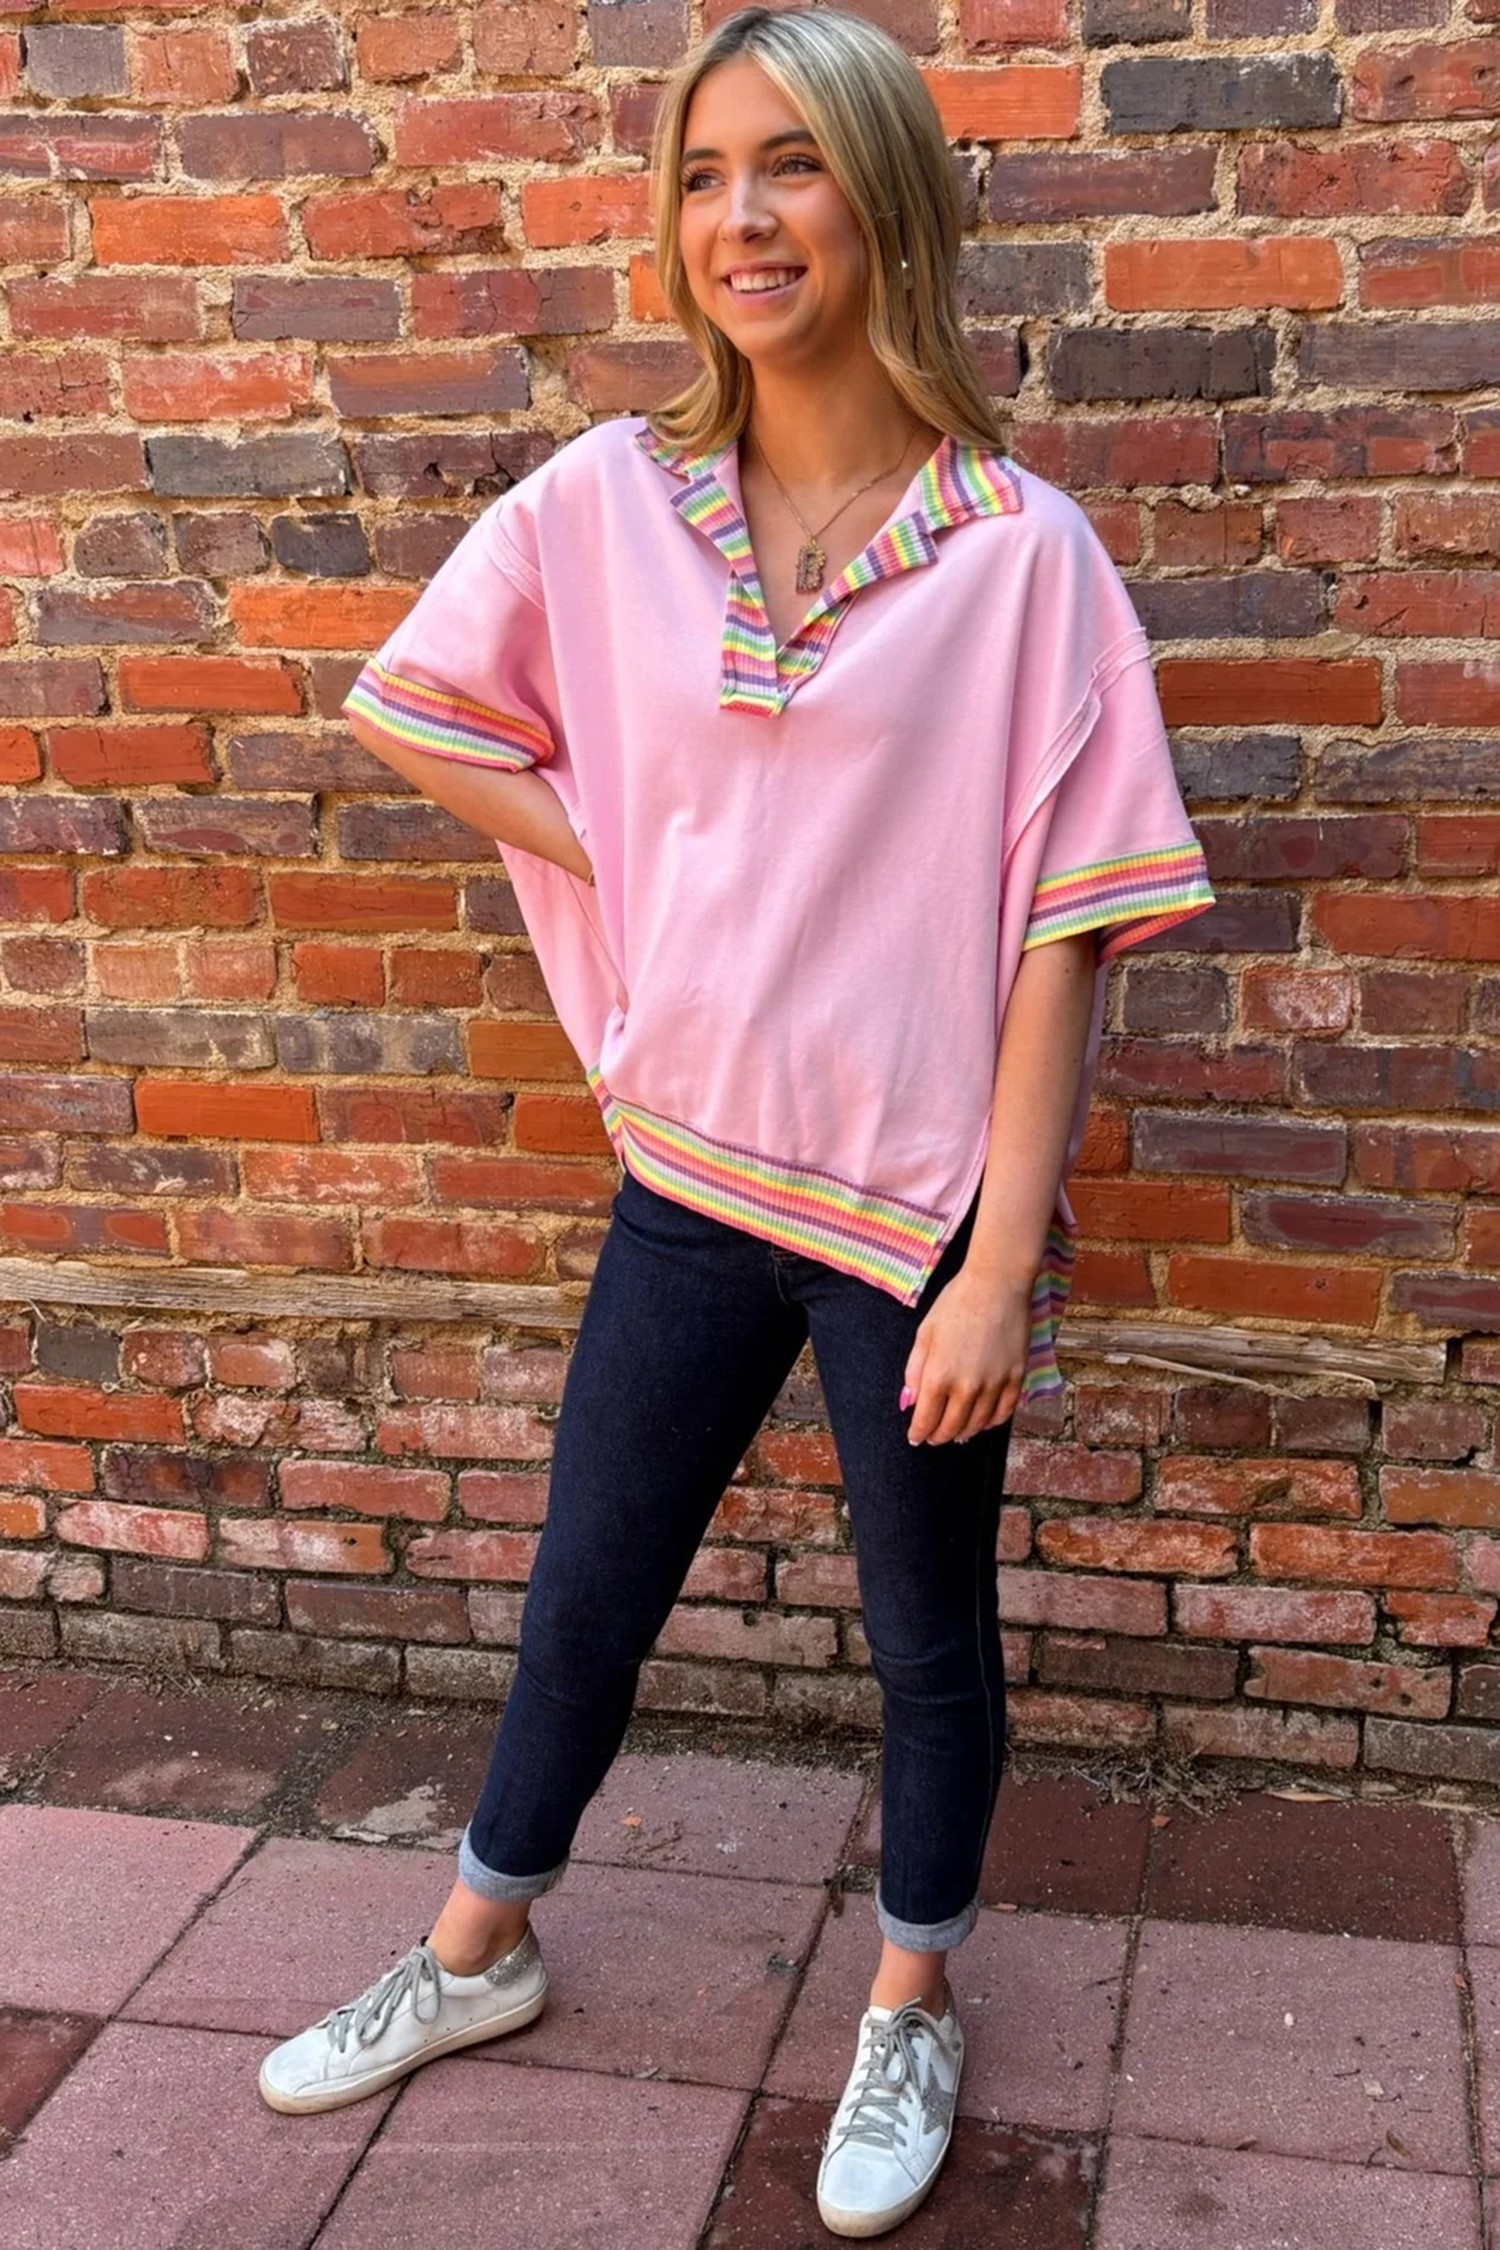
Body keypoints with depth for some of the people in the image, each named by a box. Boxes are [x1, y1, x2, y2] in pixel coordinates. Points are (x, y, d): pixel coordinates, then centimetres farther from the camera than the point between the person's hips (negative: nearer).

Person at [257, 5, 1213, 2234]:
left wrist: (1002, 1262, -14)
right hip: (690, 1168, 3)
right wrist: (604, 861, -1)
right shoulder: (608, 501, -2)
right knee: (584, 1592, 19)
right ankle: (479, 1949, 43)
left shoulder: (1018, 549, -12)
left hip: (924, 1196, -3)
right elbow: (409, 705, 11)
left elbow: (1064, 933, -12)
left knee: (928, 1630, 15)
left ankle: (912, 2008, 40)